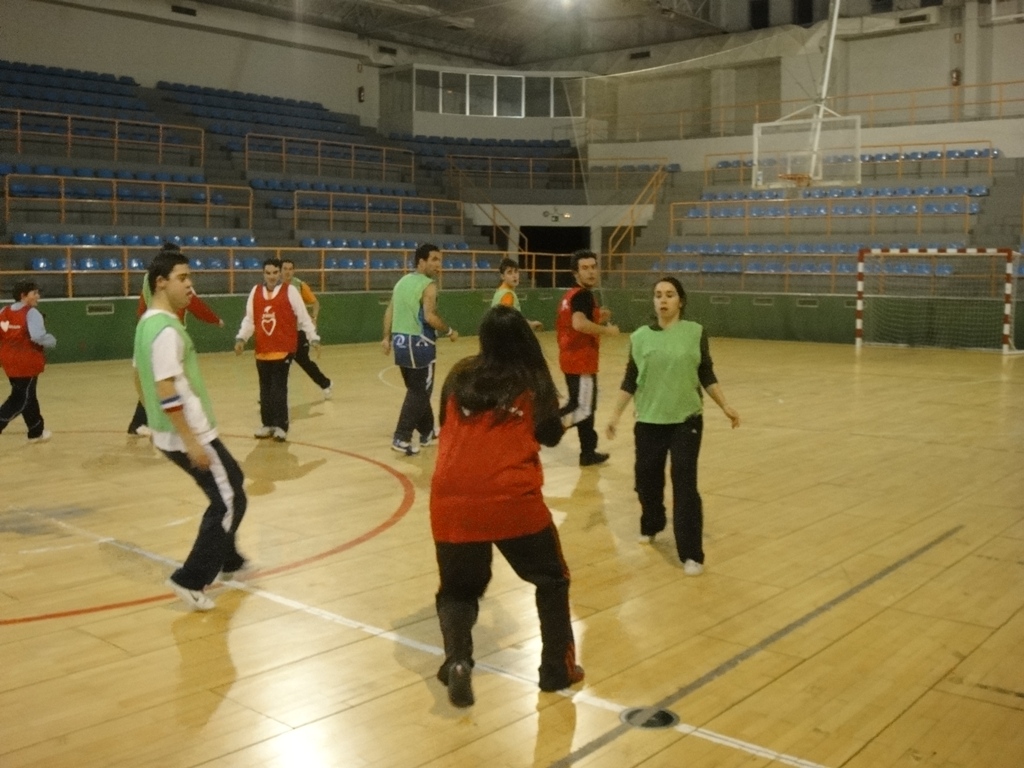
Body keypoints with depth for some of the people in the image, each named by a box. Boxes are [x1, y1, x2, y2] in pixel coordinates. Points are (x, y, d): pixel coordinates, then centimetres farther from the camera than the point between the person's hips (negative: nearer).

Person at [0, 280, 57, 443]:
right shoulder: (31, 313, -16)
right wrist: (52, 341, -9)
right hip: (26, 362, -8)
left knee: (27, 396, 20)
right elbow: (38, 336, -28)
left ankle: (37, 431, 31)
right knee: (20, 399, 1)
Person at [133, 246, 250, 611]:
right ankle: (191, 580, 0)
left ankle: (228, 560, 35)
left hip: (169, 434, 10)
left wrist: (156, 423, 26)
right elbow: (166, 390, -27)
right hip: (189, 436, -10)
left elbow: (140, 380, 19)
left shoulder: (148, 322, 10)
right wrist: (191, 441, -25)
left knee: (230, 487, 24)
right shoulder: (166, 328, -21)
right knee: (230, 501, -1)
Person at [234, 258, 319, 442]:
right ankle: (268, 424, 20)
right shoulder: (255, 292, 8)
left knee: (278, 387, -8)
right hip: (262, 350, 4)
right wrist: (241, 338, -2)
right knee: (265, 389, 10)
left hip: (284, 349, -4)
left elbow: (303, 317, -2)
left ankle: (281, 426, -1)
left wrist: (313, 338, -4)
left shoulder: (290, 291, -4)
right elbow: (249, 319, 10)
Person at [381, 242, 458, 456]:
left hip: (400, 341, 9)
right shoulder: (428, 285, -12)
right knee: (420, 392, -1)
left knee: (417, 389, 19)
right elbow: (430, 317, -21)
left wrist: (387, 337, 12)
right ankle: (401, 438, -7)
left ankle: (427, 432, 31)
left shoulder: (402, 281, 14)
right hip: (419, 343, -8)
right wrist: (450, 332, -8)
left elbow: (389, 311, 12)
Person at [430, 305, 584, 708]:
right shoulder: (531, 381, 2)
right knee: (551, 580, 22)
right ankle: (557, 668, 25)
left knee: (457, 590, 19)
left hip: (452, 500, 2)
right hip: (512, 500, -2)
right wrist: (555, 411, 28)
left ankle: (457, 661, -5)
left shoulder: (460, 375, 10)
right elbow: (551, 436, 10)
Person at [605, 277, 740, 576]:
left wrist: (725, 406, 0)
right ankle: (651, 526, 39)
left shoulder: (696, 333, -2)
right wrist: (615, 414, 1)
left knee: (684, 485, -6)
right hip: (649, 422, 2)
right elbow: (630, 381, 5)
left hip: (686, 421, -2)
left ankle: (691, 554, 1)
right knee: (647, 480, 9)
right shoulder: (640, 337, 0)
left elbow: (707, 375, 5)